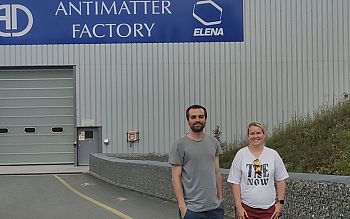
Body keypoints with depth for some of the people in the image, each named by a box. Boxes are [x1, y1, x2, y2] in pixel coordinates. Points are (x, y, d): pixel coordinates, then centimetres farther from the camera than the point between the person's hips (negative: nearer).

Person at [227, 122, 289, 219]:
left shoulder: (273, 154, 3)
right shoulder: (241, 154, -2)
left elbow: (280, 180, 8)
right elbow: (235, 182, -3)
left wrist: (280, 202, 2)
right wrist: (238, 206, -8)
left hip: (268, 208, 1)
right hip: (246, 207, -1)